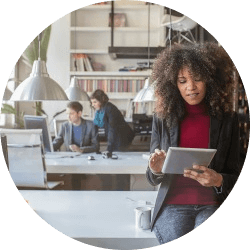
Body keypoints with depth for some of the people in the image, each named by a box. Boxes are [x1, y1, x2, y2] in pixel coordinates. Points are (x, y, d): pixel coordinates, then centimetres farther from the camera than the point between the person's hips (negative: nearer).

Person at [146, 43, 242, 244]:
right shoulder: (163, 118, 5)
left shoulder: (227, 119, 4)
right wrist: (155, 170, -14)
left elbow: (235, 176, 7)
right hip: (173, 206, 1)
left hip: (213, 206, 0)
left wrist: (218, 180, -16)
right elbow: (153, 180, 10)